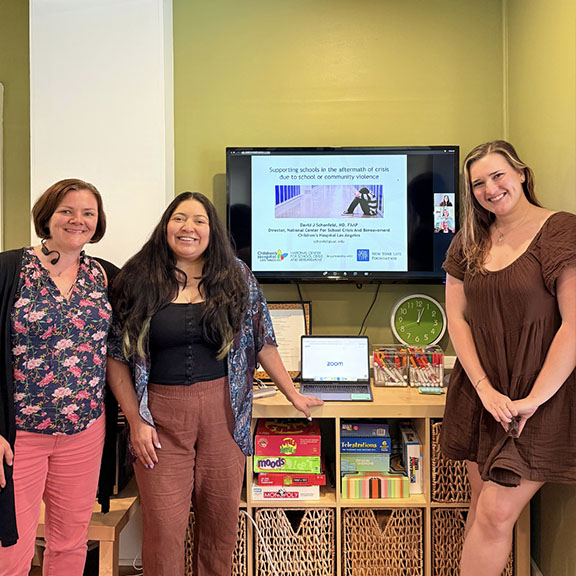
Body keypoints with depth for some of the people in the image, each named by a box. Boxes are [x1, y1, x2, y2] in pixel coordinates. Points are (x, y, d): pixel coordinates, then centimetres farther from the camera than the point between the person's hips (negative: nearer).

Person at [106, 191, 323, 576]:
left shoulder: (236, 277, 4)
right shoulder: (137, 281, 0)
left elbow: (262, 342, 9)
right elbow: (117, 358, 1)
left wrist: (293, 394, 11)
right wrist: (135, 420, -4)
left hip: (223, 413, 2)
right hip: (161, 416, -1)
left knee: (222, 518, 11)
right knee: (163, 527, 3)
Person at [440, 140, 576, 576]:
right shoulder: (469, 243, 8)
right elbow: (457, 318, 4)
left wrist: (532, 400, -16)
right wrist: (485, 389, -7)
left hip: (538, 398, -5)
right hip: (480, 392, 5)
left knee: (496, 513, -4)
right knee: (482, 502, 13)